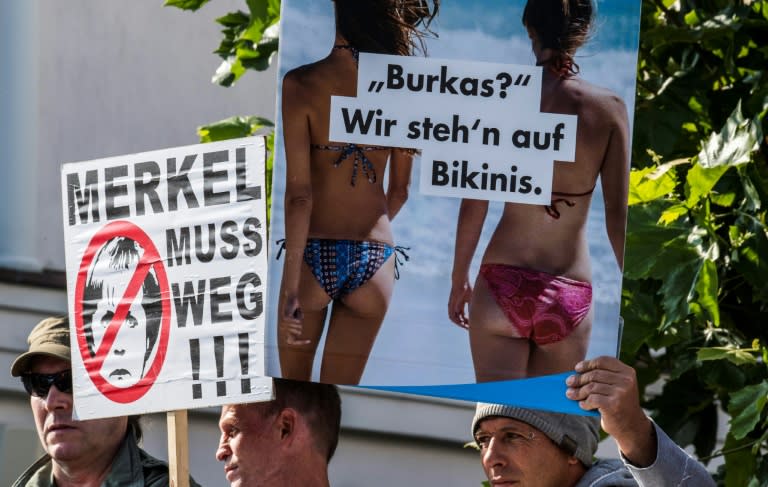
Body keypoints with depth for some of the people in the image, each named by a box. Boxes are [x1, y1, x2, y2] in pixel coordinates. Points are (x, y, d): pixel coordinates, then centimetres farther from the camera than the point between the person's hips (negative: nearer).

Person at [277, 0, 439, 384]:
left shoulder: (302, 84, -13)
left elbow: (299, 192, -15)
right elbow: (400, 190, 8)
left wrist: (290, 285, -13)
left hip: (315, 254, -3)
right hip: (374, 259, 3)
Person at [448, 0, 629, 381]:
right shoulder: (608, 109, -5)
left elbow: (474, 205, -3)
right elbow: (618, 216, -5)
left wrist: (459, 279, 10)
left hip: (503, 282, -1)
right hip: (571, 293, 1)